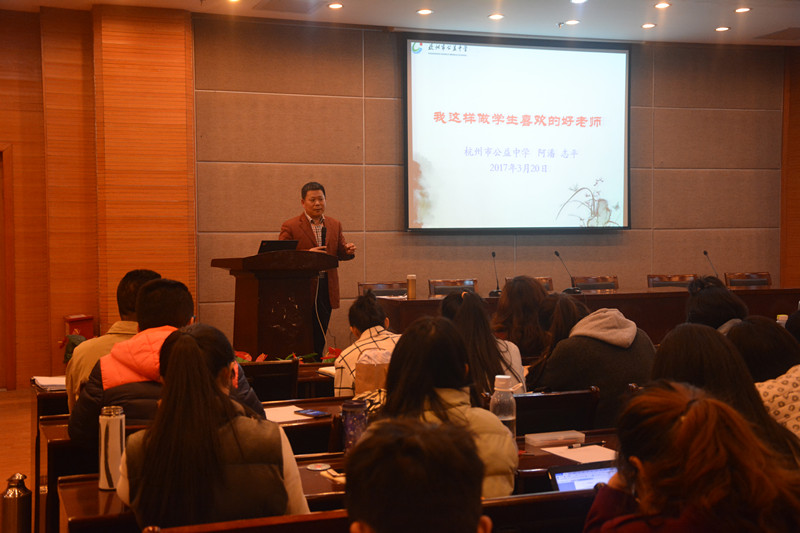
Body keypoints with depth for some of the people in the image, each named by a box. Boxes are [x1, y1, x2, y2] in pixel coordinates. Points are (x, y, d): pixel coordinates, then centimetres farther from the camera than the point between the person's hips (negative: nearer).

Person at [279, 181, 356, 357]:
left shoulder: (335, 225, 13)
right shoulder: (290, 227, -2)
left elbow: (340, 254, 12)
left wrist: (348, 251, -12)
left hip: (326, 289, 4)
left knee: (319, 339, 9)